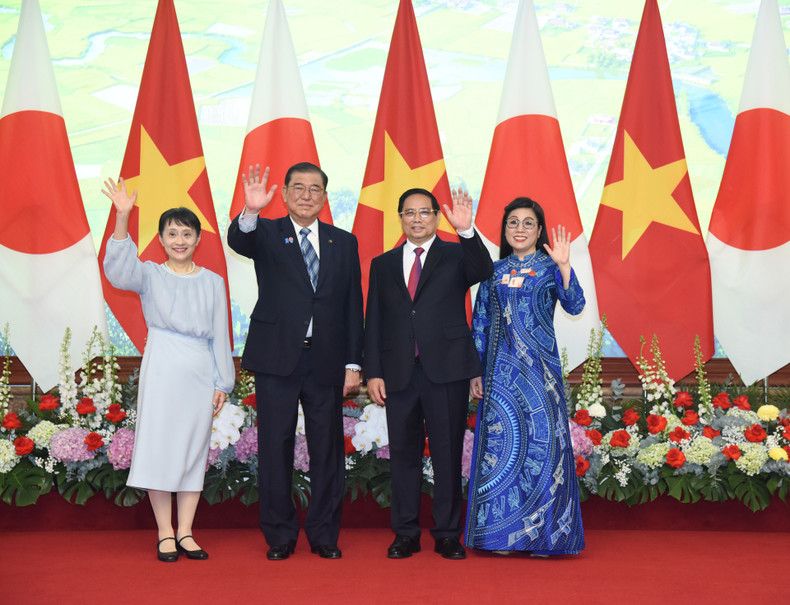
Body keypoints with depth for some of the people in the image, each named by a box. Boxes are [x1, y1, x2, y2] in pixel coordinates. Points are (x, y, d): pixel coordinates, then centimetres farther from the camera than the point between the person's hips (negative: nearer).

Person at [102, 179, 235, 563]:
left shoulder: (212, 282, 10)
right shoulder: (149, 275, 4)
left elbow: (220, 335, 11)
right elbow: (118, 270, -18)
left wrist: (222, 383, 7)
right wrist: (122, 218, -31)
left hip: (200, 373, 2)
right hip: (162, 371, -2)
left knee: (195, 449, 5)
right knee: (159, 446, -1)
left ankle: (185, 532, 14)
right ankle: (165, 533, 10)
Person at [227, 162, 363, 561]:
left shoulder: (344, 243, 10)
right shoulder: (267, 234, 5)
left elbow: (353, 307, 9)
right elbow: (239, 241, -20)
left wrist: (353, 364, 3)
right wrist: (250, 211, -41)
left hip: (326, 360, 2)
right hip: (277, 359, -2)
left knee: (327, 448, 6)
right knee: (275, 447, 4)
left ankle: (324, 535, 19)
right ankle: (279, 536, 16)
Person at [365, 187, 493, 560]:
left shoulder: (456, 255, 7)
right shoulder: (383, 264, 13)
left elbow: (483, 272, -16)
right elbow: (374, 322, 10)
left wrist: (467, 231, -31)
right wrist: (373, 372, 2)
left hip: (446, 370, -2)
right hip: (399, 372, 2)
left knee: (448, 453, 3)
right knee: (403, 453, 7)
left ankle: (447, 535, 14)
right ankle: (406, 533, 18)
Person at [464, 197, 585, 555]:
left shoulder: (550, 267, 4)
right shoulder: (494, 271, 11)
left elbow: (574, 306, -12)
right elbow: (479, 324, 11)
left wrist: (564, 266, -25)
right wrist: (475, 372, 5)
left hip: (538, 368, -2)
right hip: (500, 370, 3)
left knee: (542, 442, -3)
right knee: (500, 443, 3)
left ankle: (542, 534, 8)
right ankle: (501, 532, 12)